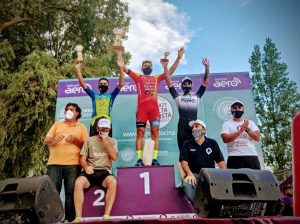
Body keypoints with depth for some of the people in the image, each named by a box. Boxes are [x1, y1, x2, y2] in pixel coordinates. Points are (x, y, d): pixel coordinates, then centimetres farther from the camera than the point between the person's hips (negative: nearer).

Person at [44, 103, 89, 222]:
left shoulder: (82, 127, 14)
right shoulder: (57, 124, 18)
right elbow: (46, 141, 10)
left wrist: (76, 140, -10)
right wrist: (54, 139, -13)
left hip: (73, 164, -1)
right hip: (54, 163, 1)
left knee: (71, 192, -2)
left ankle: (70, 218, 7)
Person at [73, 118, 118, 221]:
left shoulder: (112, 141, 13)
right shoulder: (89, 140, 12)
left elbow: (114, 157, -3)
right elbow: (82, 158, 8)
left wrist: (106, 141, -6)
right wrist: (86, 167, -14)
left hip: (104, 171, 0)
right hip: (90, 171, 1)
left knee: (112, 181, -35)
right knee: (78, 182, -32)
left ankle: (106, 215, -28)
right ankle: (78, 217, -24)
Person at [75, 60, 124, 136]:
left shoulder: (111, 95, 16)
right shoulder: (94, 95, 20)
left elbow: (121, 84, 6)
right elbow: (83, 84, 15)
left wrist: (120, 69, -3)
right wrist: (78, 68, 8)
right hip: (95, 121, 1)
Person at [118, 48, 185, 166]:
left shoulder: (156, 78, 20)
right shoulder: (137, 77, 17)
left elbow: (171, 71, 16)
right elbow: (127, 70, 1)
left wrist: (178, 58, 7)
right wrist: (122, 66, -21)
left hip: (154, 107, 2)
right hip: (142, 108, -2)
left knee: (155, 132, -1)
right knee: (140, 133, -3)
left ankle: (154, 159, 2)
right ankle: (139, 159, 0)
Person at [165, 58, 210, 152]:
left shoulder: (196, 96, 18)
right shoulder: (178, 97, 17)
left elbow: (205, 82, 14)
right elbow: (169, 83, 12)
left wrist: (207, 67, 5)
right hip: (182, 125, 0)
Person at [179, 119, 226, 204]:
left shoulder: (212, 143, 12)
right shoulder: (187, 144, 9)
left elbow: (220, 161, 7)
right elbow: (184, 162, -1)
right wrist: (190, 174, -21)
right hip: (194, 174, -1)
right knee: (187, 184, -35)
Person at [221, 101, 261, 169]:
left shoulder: (250, 123, 16)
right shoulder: (227, 124, 8)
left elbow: (257, 137, 3)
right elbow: (225, 139, -9)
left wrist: (247, 129, -13)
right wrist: (240, 131, -16)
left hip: (251, 156, 3)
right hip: (235, 157, -3)